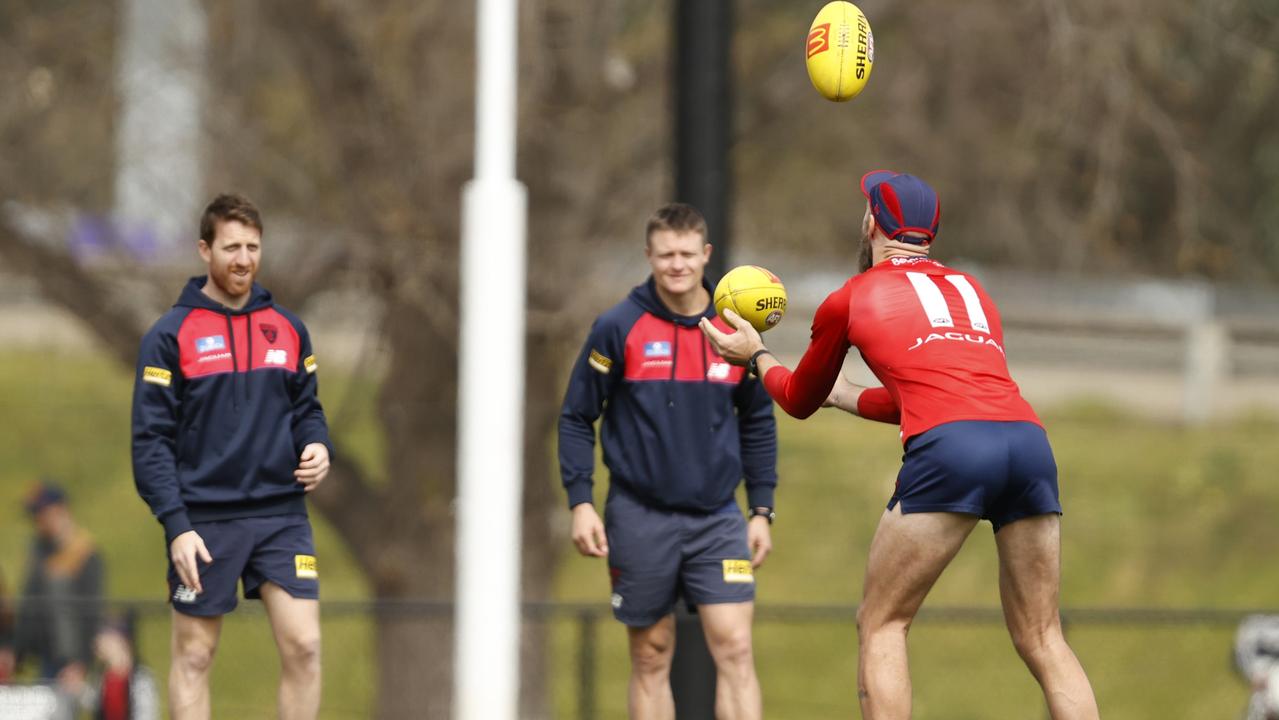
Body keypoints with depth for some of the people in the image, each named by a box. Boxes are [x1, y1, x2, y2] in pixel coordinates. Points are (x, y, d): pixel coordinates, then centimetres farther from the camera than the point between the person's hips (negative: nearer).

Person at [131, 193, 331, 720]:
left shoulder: (288, 329, 10)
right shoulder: (170, 335, -3)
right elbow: (150, 438, -6)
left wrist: (317, 447, -4)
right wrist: (175, 525, -15)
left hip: (281, 516, 3)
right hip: (203, 522, -3)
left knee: (303, 645, -6)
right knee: (194, 656, 3)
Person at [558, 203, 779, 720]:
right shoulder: (619, 328, -5)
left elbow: (758, 423, 13)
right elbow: (577, 417, 0)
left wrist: (762, 509, 8)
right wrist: (580, 502, -8)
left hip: (717, 519, 2)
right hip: (640, 517, -1)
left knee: (735, 649, -9)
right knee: (651, 658, 4)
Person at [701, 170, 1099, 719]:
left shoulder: (848, 301, 18)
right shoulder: (971, 290, 30)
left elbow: (800, 402, 34)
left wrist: (756, 357, 53)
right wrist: (847, 396, 57)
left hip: (949, 450, -4)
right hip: (1029, 440, 4)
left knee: (880, 624, 10)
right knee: (1042, 640, 10)